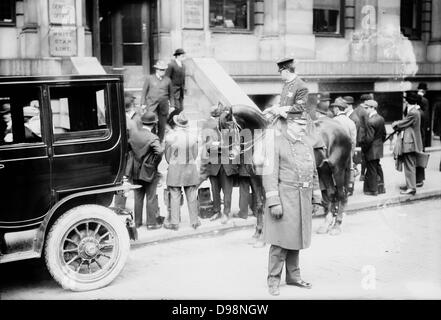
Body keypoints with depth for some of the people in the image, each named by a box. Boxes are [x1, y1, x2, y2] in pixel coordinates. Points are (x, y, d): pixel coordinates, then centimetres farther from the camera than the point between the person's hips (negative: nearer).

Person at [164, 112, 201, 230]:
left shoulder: (170, 136, -10)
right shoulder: (193, 137, -2)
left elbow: (167, 155, 0)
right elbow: (195, 154, 5)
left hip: (175, 168, -2)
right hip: (191, 168, 3)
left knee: (175, 196, 3)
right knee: (191, 196, 10)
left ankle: (174, 222, 5)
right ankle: (194, 221, 18)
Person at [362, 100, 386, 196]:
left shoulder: (370, 121, -23)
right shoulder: (381, 119, 4)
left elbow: (368, 138, -23)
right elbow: (384, 133, 13)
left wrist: (363, 148, -13)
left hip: (371, 150, -9)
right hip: (379, 148, 9)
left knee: (371, 170, 1)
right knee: (378, 168, 19)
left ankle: (372, 190, 9)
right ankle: (380, 187, 28)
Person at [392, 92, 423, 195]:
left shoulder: (413, 113, -19)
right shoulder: (414, 111, 13)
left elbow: (402, 124, -11)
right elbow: (405, 124, 14)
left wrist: (394, 124, 6)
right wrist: (397, 125, 1)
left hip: (409, 144, -10)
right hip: (410, 142, 10)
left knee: (409, 166, -6)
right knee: (409, 165, 17)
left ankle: (411, 188, -3)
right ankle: (409, 184, 27)